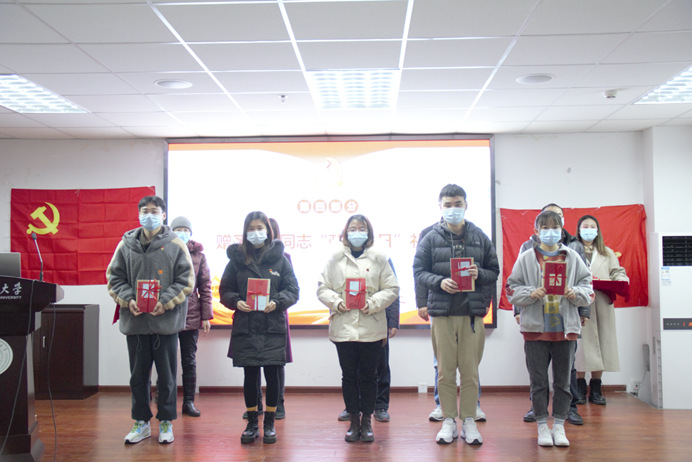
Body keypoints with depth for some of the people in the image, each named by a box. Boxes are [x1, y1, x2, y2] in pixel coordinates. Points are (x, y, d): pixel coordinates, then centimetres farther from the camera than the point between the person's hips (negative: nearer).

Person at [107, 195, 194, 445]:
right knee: (138, 375, 12)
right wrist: (128, 300, -9)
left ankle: (166, 422, 22)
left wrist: (165, 302, -14)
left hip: (166, 321, -2)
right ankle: (141, 423, 26)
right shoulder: (126, 245, 5)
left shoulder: (175, 245, -1)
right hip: (135, 321, 3)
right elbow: (114, 277, 7)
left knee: (167, 375, 8)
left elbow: (186, 280, -3)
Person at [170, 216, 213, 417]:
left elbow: (205, 287, 4)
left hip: (191, 316, 1)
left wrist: (206, 316, -1)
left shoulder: (198, 255, 5)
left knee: (189, 361, 9)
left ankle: (189, 402, 17)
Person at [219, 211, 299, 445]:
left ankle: (269, 423, 19)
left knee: (272, 375, 4)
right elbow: (225, 290, 7)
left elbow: (293, 290, 2)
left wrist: (277, 302, -16)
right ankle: (252, 423, 21)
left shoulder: (280, 258, 3)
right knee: (250, 375, 7)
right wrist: (236, 302, -12)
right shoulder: (237, 258, 5)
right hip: (245, 327, 1)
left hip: (273, 327, -1)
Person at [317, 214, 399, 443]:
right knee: (349, 376, 7)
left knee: (368, 376, 7)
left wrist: (373, 304, -12)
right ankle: (354, 421, 20)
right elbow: (322, 288, 7)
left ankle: (367, 421, 20)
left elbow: (392, 289, 2)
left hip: (371, 328, -1)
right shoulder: (336, 257, 6)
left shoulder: (379, 257, 3)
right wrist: (336, 302, -11)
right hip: (343, 327, 1)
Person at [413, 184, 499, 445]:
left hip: (472, 312, 1)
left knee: (470, 370, 4)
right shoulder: (431, 239, 5)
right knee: (445, 370, 4)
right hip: (442, 312, -1)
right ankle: (449, 421, 16)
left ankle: (469, 421, 16)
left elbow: (494, 271, 12)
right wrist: (440, 282, -14)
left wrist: (479, 274, -10)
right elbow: (419, 271, 3)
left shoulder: (480, 238, 9)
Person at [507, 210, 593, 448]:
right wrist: (531, 294, -16)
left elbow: (587, 286, 7)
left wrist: (576, 294, -13)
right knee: (538, 381, 5)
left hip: (565, 327, 1)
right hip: (535, 328, -1)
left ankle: (559, 426, 20)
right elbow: (512, 288, 1)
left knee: (563, 381, 8)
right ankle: (542, 426, 16)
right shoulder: (526, 258, 3)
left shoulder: (572, 257, 7)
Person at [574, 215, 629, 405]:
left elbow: (618, 272, 16)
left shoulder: (608, 253, 23)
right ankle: (580, 387, 3)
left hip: (602, 305, 3)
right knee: (580, 343, -6)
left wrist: (621, 280, -6)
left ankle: (596, 388, 8)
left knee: (601, 343, 0)